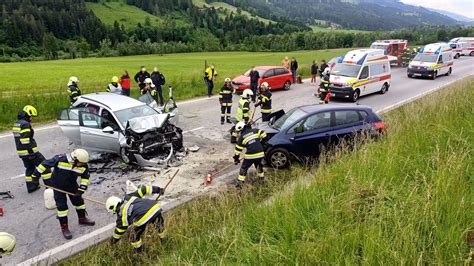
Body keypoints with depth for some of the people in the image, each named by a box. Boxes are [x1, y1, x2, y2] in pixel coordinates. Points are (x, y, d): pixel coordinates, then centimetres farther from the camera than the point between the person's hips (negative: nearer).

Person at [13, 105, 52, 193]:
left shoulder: (16, 123, 14)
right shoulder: (25, 124, -17)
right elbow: (25, 140, -23)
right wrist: (31, 152, -21)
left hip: (21, 152, 10)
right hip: (29, 151, -10)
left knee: (29, 168, 20)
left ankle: (31, 187, 25)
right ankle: (50, 185, 1)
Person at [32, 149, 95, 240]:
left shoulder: (84, 165, -19)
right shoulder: (60, 159, -32)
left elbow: (85, 177, -7)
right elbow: (45, 164, -22)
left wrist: (81, 190, -14)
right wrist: (35, 176, -15)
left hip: (72, 185, 4)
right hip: (58, 186, -4)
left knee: (79, 201, 10)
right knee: (62, 206, -4)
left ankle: (82, 218, 34)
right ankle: (64, 228, 9)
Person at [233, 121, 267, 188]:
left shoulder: (241, 137, 4)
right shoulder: (255, 131, 8)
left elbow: (238, 149, 7)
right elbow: (263, 134, 1)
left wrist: (236, 158, 18)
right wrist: (260, 143, 18)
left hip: (250, 155, -3)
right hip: (260, 153, 4)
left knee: (244, 168, 11)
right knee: (259, 165, 31)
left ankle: (240, 182, 8)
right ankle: (261, 177, 45)